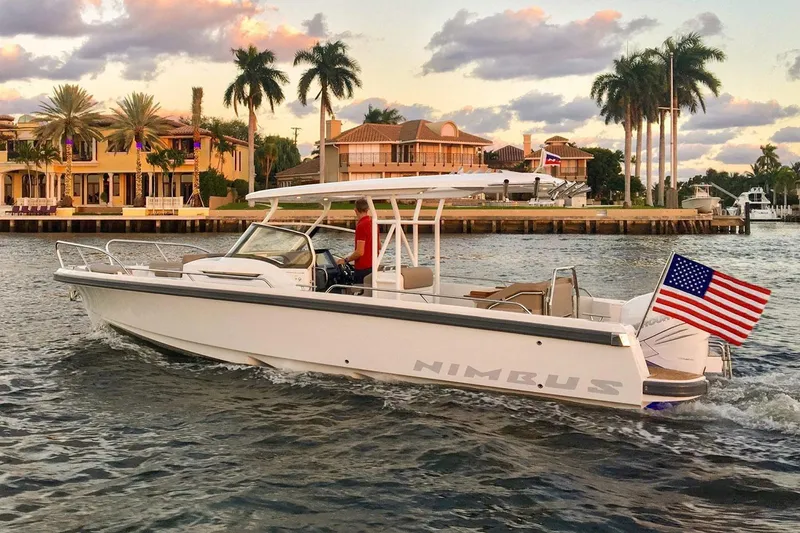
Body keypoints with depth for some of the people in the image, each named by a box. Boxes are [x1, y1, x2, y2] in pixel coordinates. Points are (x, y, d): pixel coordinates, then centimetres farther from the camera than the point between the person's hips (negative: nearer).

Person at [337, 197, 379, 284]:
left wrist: (345, 260, -10)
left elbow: (360, 252, -22)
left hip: (363, 268, -9)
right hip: (373, 266, 9)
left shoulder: (361, 226, -18)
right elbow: (379, 247, 18)